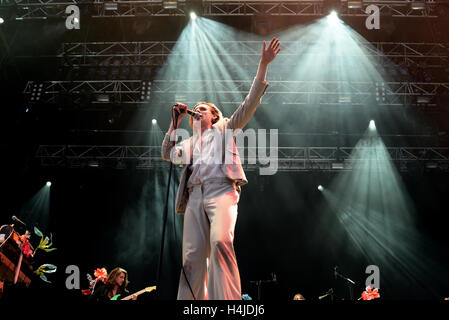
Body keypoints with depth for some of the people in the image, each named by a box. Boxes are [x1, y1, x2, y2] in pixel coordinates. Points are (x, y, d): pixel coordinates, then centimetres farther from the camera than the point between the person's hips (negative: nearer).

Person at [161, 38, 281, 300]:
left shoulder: (224, 129, 22)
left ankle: (229, 299, -35)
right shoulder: (190, 143, 36)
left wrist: (263, 66, 3)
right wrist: (175, 123, 24)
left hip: (221, 190, -5)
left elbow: (250, 104, 13)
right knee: (192, 256, -7)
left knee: (220, 241, -29)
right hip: (195, 195, 5)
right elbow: (168, 154, 25)